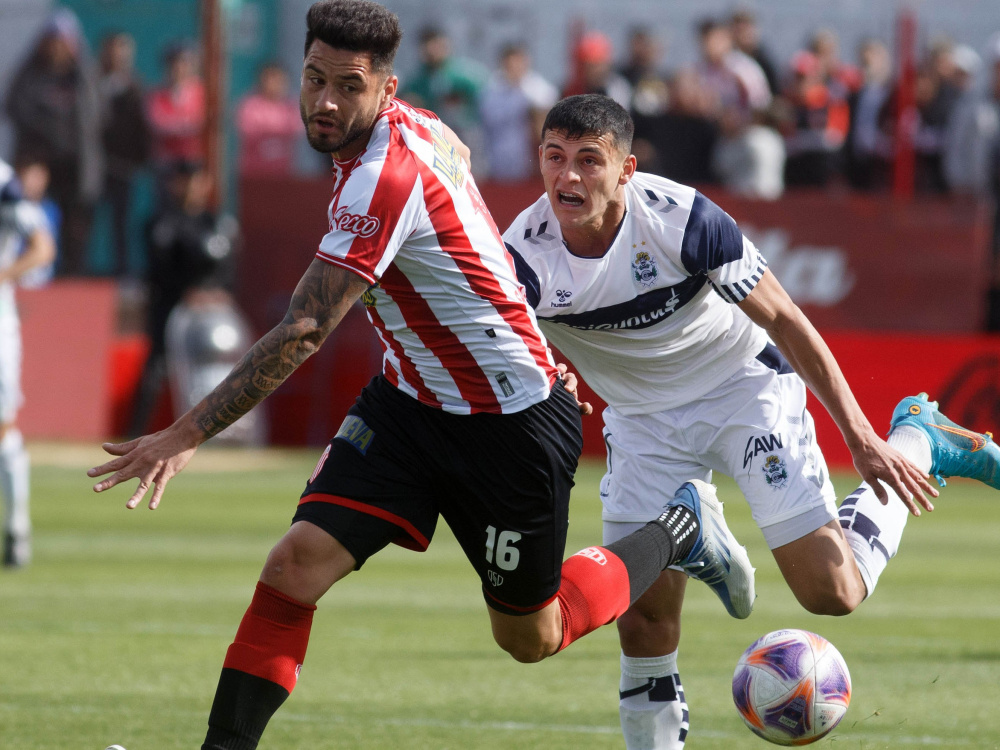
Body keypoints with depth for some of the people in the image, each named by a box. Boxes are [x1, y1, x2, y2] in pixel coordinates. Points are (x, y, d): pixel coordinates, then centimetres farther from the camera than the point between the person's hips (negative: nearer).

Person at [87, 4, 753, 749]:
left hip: (509, 427, -8)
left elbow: (304, 332, -33)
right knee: (297, 562, -12)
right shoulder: (418, 125, -3)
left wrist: (188, 434, -34)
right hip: (408, 401, 8)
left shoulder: (384, 179, -30)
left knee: (531, 638, 12)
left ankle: (679, 529, 34)